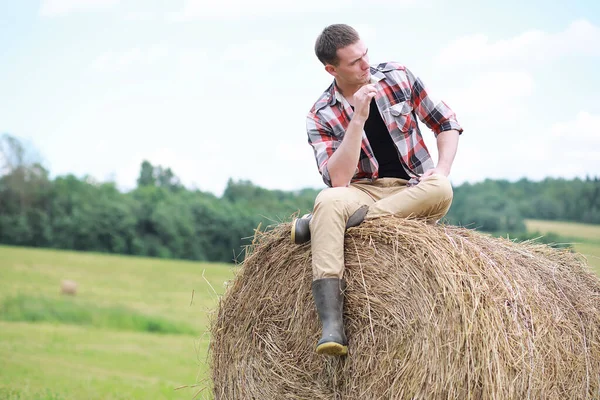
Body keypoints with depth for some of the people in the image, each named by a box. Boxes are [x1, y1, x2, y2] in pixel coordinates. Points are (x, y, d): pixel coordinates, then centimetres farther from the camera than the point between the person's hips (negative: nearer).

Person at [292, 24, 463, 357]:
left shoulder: (396, 77, 1)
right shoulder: (321, 116, -5)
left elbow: (446, 123, 8)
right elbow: (338, 180, -18)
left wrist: (442, 169, -10)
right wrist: (358, 118, -23)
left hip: (415, 193, 1)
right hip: (365, 192, -1)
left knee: (441, 191, -35)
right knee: (329, 201, -36)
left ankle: (319, 224, -30)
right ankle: (331, 326, -46)